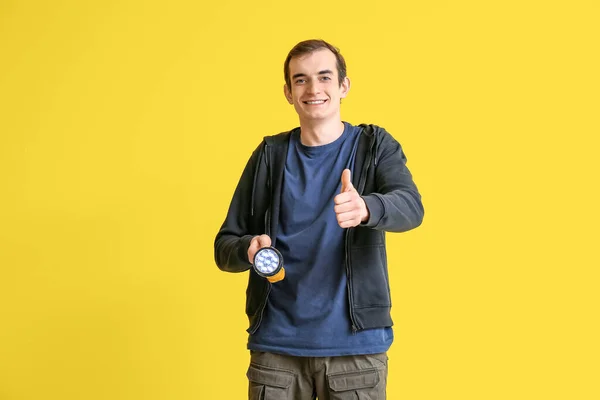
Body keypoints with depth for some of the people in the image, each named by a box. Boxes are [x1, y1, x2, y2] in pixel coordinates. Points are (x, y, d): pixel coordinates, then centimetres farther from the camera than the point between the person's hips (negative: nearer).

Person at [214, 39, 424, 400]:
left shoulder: (375, 146, 2)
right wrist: (249, 248, -16)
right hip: (276, 345, 1)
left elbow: (411, 208, -17)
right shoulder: (270, 155, 6)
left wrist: (365, 208, -38)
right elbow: (225, 246, 7)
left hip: (356, 345, -1)